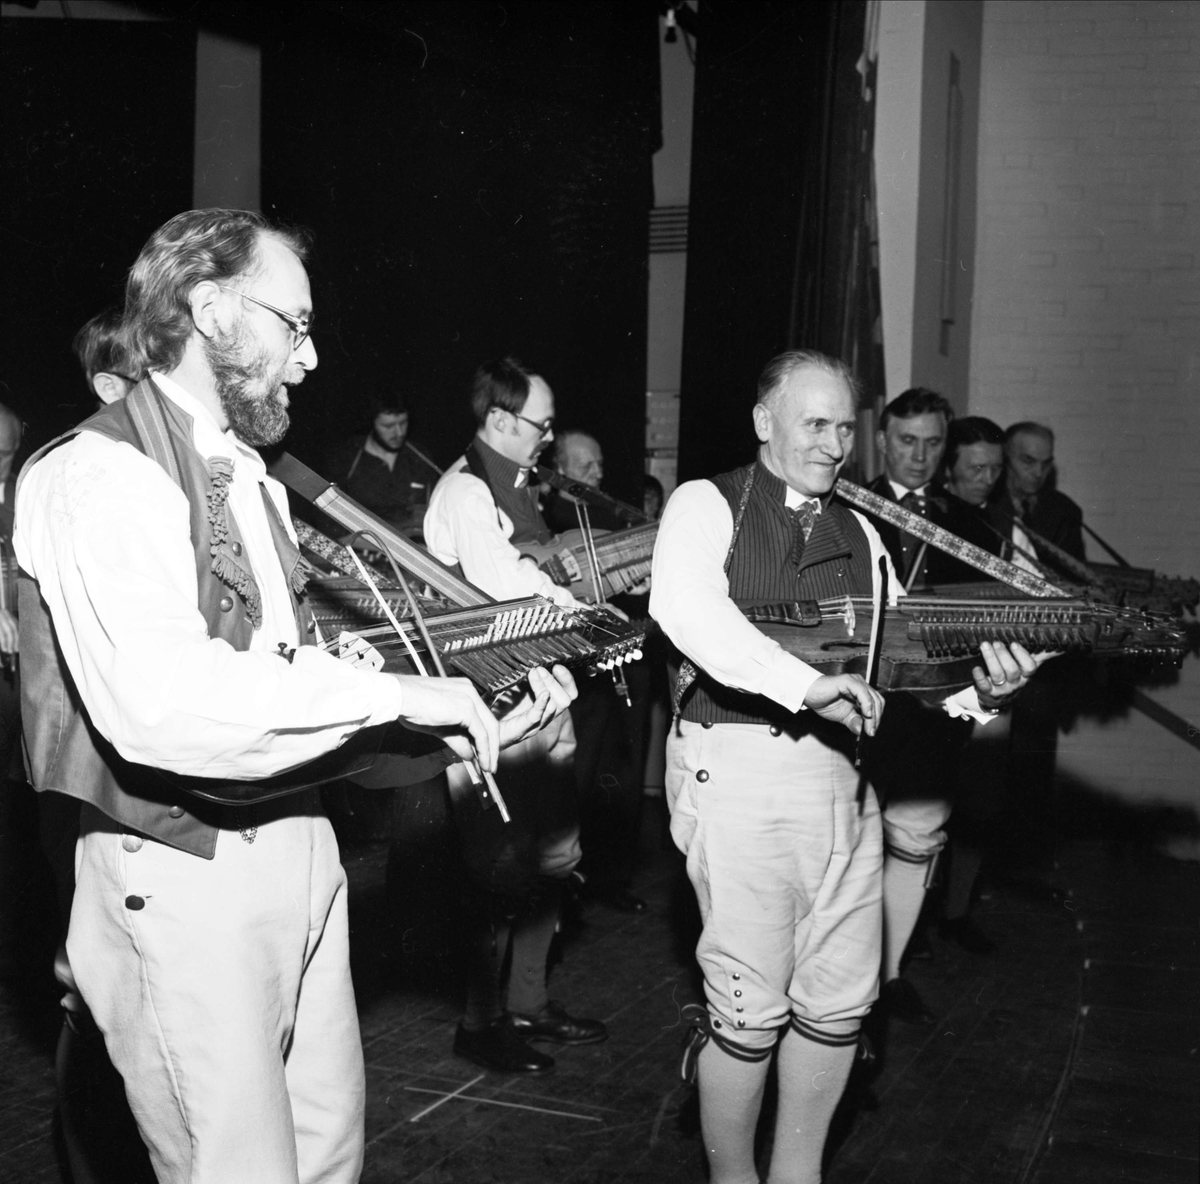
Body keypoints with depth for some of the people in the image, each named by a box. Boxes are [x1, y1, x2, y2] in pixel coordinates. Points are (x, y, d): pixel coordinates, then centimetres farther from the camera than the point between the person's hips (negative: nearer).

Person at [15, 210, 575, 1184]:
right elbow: (162, 704, -32)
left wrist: (478, 730, 4)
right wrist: (396, 693, -26)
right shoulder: (98, 475, -16)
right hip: (181, 882, -9)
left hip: (300, 847, 9)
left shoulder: (252, 479, 15)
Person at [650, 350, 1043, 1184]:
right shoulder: (709, 505, -2)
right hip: (738, 768, -6)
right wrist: (806, 684, -31)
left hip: (840, 770, 6)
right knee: (753, 1007, -1)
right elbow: (686, 609, -22)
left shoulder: (859, 533, 16)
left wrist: (978, 687, -10)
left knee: (839, 999, 10)